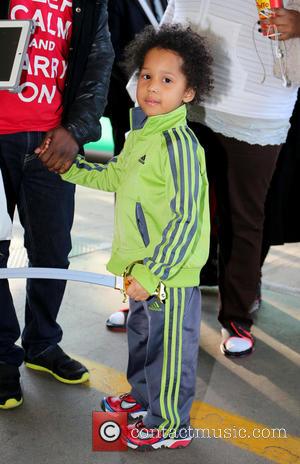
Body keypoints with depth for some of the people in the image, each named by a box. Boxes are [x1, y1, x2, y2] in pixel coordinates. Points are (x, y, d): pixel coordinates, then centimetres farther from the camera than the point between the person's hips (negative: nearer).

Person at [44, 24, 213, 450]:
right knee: (141, 338, 28)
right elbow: (115, 177, 23)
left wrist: (151, 273, -24)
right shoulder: (143, 131, 5)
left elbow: (185, 220, -25)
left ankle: (169, 427, 29)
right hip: (141, 268, 9)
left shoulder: (178, 143, -24)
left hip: (170, 275, -9)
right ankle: (142, 397, 51)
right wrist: (72, 169, 21)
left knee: (168, 351, 9)